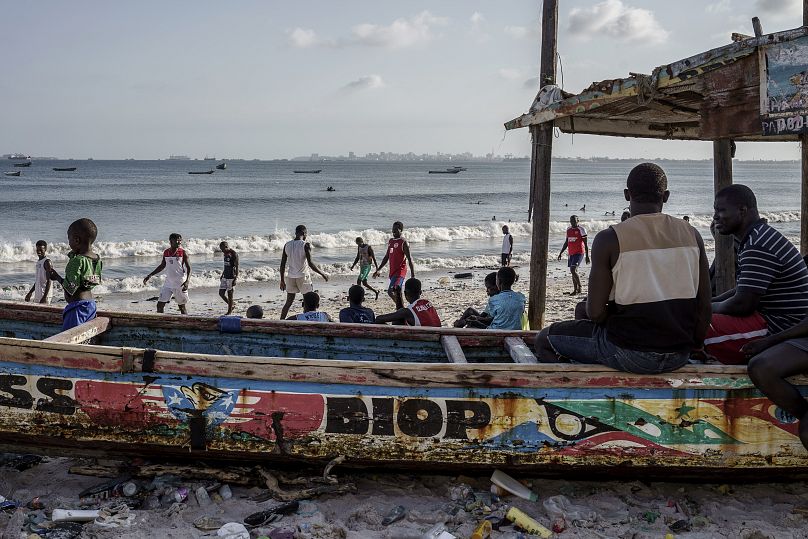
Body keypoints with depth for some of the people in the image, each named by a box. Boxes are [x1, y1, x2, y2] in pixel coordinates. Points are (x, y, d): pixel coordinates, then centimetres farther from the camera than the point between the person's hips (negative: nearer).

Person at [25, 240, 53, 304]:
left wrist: (45, 297, -21)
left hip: (44, 295, -8)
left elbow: (49, 281, -15)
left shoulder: (47, 262, -10)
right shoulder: (38, 262, 16)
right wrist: (30, 293, 24)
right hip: (37, 295, 8)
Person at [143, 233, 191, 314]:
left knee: (182, 307, 4)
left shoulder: (183, 253, -8)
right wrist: (149, 276, 18)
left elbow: (189, 268, -8)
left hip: (180, 284, -4)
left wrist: (187, 281, -23)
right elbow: (162, 266, 18)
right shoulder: (166, 252, 4)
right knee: (160, 305, -1)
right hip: (168, 283, 4)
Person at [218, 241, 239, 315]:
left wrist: (235, 279, -19)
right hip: (225, 277, 8)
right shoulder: (225, 254, 12)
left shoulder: (234, 254, -13)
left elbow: (237, 267, -15)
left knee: (230, 294, -2)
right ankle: (231, 306, 23)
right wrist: (222, 275, 22)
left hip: (231, 277, -8)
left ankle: (229, 311, 7)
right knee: (221, 293, 6)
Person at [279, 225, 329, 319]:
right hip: (303, 276, -5)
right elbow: (310, 263, -18)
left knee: (289, 302, 13)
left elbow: (282, 264, 6)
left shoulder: (287, 245, 4)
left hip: (291, 276, 5)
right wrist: (322, 274, -9)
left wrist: (282, 280, 14)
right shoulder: (305, 245, -12)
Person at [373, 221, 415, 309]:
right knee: (397, 293, 14)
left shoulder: (403, 242, -8)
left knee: (391, 291, -26)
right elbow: (386, 257, 23)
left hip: (400, 271, -8)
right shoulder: (390, 241, 15)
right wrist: (378, 270, 22)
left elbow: (409, 259, -10)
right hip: (392, 271, 8)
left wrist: (413, 275, -14)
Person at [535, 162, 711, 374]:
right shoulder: (692, 235, 2)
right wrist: (692, 345, 16)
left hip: (631, 354, -5)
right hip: (679, 356, 6)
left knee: (545, 339, 15)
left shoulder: (609, 239, -11)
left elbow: (595, 312, -12)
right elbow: (705, 306, 3)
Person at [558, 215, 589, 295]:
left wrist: (587, 256, -10)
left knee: (573, 270, -18)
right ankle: (575, 290, 14)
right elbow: (566, 243, 20)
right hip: (571, 253, 7)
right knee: (573, 271, 9)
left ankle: (579, 286, -5)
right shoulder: (568, 230, 12)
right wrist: (561, 253, 16)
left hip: (579, 253, -7)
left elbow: (585, 244, -8)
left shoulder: (581, 229, -8)